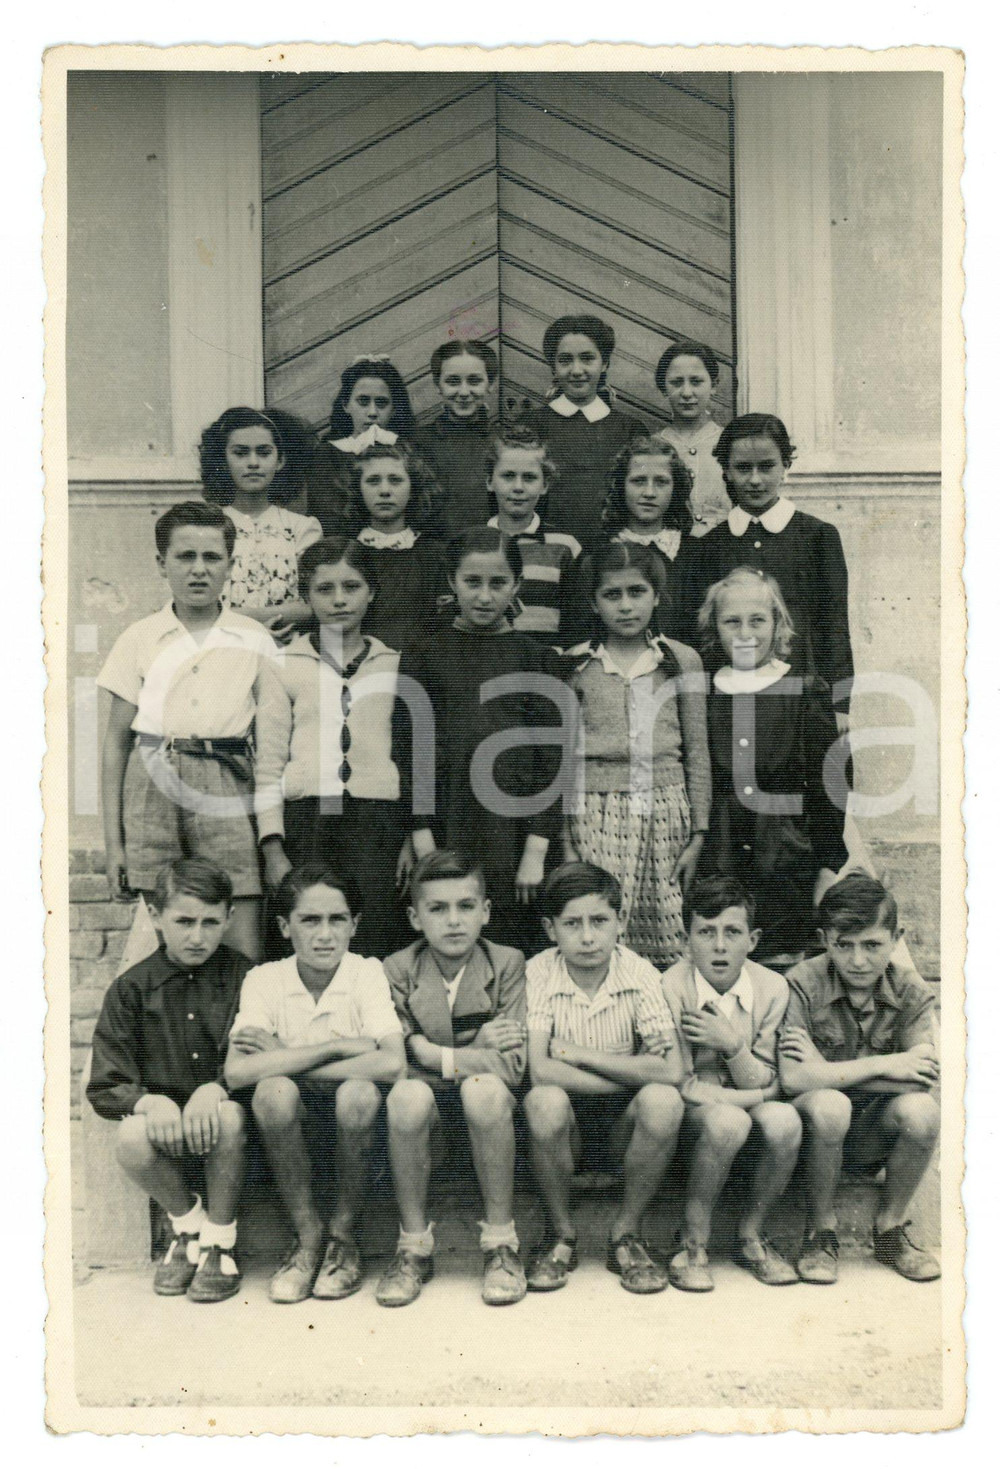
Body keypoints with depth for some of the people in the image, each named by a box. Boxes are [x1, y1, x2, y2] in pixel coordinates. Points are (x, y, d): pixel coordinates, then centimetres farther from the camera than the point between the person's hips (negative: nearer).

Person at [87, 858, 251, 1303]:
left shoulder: (243, 977, -2)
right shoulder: (132, 988, 0)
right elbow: (104, 1088, -2)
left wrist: (216, 1089, -27)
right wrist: (149, 1101, -23)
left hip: (217, 1121, -1)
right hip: (163, 1118, 1)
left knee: (229, 1115, -34)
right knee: (131, 1140, -31)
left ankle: (220, 1240, -8)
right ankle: (187, 1221, 2)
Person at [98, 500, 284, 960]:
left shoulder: (254, 640, 8)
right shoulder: (140, 638, 8)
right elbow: (116, 741, 10)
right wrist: (112, 840, 5)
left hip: (228, 790, 0)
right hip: (154, 784, 1)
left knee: (244, 957, -6)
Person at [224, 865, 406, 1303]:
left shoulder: (367, 973, -10)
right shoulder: (265, 979, -6)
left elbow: (392, 1065, -27)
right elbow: (236, 1073, -22)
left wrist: (285, 1058, -20)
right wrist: (340, 1046, -23)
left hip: (354, 1133, -1)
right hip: (296, 1137, 1)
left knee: (357, 1092, -32)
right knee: (273, 1090, -29)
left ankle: (342, 1235, -6)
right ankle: (307, 1235, -8)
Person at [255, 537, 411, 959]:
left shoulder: (395, 664, 13)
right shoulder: (285, 665, 11)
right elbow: (268, 763, 8)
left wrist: (414, 838, 7)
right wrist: (272, 847, 0)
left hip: (379, 821, 0)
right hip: (306, 820, 0)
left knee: (374, 947, -7)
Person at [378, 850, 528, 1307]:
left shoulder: (507, 964, -1)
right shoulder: (397, 970, 0)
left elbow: (513, 1067, -8)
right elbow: (410, 1057, -10)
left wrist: (444, 1057, -20)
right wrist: (480, 1052, -21)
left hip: (485, 1105, 0)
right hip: (428, 1108, 0)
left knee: (484, 1088, -34)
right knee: (407, 1092, -33)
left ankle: (500, 1243, -18)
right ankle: (414, 1247, -15)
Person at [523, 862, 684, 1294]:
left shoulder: (640, 974, -10)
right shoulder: (537, 974, -12)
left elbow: (671, 1071, -22)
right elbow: (540, 1071, -24)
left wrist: (575, 1053, -19)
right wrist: (633, 1076, -20)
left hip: (622, 1124, 1)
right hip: (566, 1128, -1)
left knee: (663, 1101, -29)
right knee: (546, 1100, -32)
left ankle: (627, 1234, -6)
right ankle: (560, 1235, -7)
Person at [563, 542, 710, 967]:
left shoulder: (682, 661, 8)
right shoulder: (575, 666, 5)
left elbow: (697, 752, 10)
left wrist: (698, 833, 6)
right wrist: (565, 842, 2)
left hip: (666, 812, 1)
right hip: (597, 815, -1)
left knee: (668, 942, -1)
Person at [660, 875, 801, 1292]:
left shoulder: (772, 987, -6)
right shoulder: (670, 988, -16)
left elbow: (767, 1086, -4)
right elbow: (681, 1085, -11)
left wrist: (732, 1045, -22)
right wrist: (742, 1098, -14)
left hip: (748, 1122, 3)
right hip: (691, 1119, -3)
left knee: (784, 1119, -29)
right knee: (728, 1120, -34)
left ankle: (750, 1237, -5)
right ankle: (693, 1243, -12)